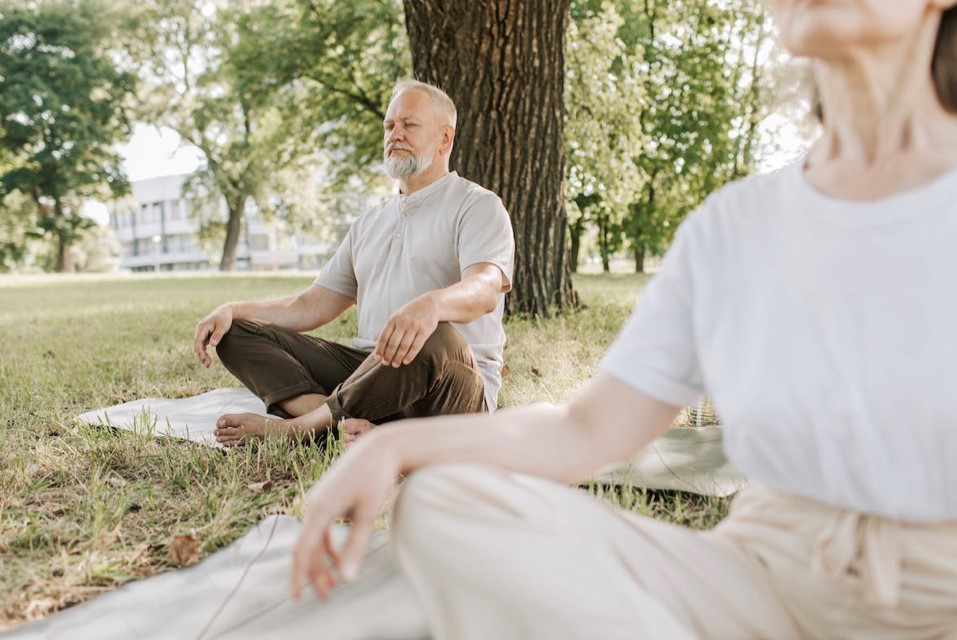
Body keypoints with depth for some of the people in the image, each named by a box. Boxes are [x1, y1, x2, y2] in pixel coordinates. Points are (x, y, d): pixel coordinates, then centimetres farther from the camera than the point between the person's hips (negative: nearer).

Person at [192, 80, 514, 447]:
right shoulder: (370, 224, 22)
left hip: (454, 387, -6)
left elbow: (485, 288, -20)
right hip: (368, 373, 6)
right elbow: (311, 307, 18)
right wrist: (233, 310, 2)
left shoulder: (478, 206, 1)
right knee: (237, 333, -3)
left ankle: (295, 426, -22)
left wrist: (431, 305, -43)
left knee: (436, 339, -41)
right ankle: (343, 422, -29)